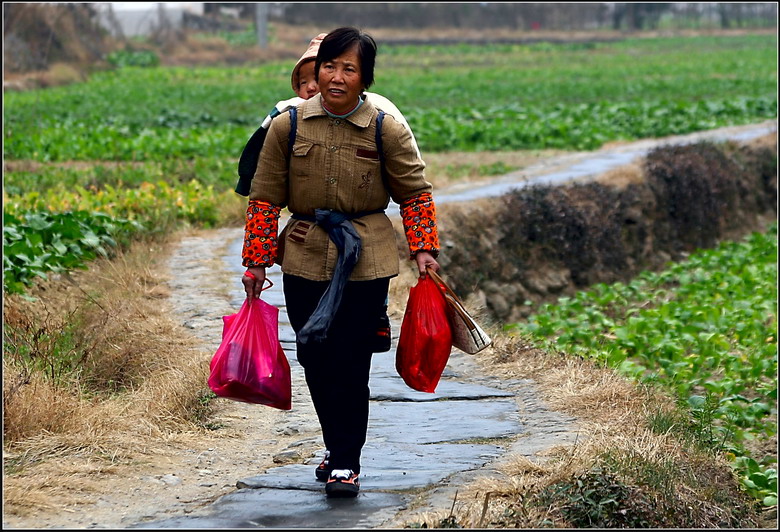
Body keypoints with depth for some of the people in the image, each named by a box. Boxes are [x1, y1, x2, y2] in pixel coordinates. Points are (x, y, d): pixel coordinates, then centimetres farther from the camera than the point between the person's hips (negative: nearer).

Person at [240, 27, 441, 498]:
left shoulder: (387, 131, -5)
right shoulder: (288, 126, -2)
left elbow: (417, 193, 5)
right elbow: (265, 197, 3)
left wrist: (424, 249, -5)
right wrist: (256, 261, 2)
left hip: (365, 262, -2)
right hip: (305, 258, 2)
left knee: (351, 361, -4)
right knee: (315, 360, 8)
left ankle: (347, 463, 6)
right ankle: (339, 449, 27)